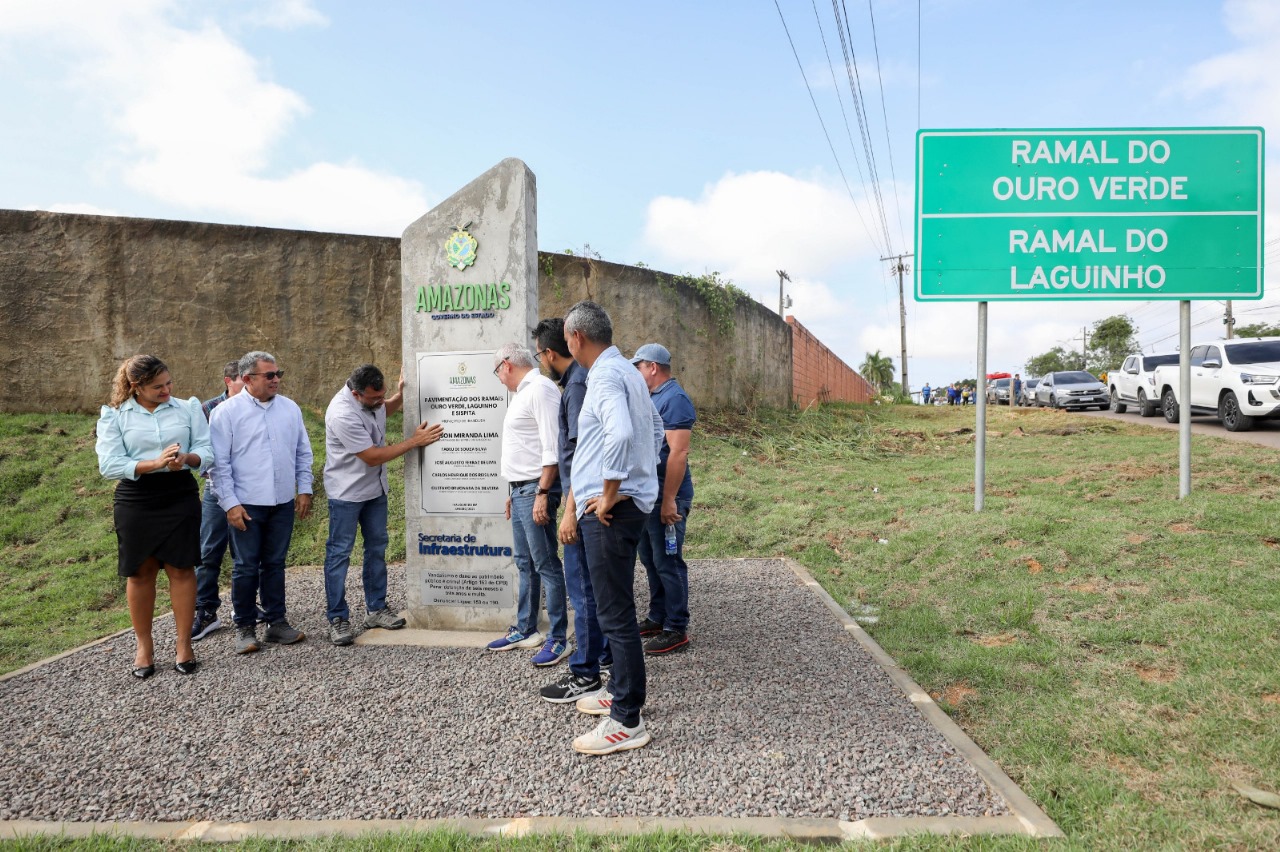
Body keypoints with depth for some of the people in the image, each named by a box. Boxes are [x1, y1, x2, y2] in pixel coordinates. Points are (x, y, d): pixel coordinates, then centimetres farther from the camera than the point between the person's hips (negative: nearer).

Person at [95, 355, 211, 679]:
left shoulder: (188, 408, 4)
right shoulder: (114, 416, 0)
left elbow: (207, 452, 1)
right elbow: (109, 465, -8)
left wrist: (187, 458, -21)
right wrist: (155, 463, -22)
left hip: (180, 496, 1)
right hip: (136, 501, 0)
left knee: (181, 569, 4)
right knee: (140, 573, 9)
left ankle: (184, 643, 15)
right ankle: (144, 645, 24)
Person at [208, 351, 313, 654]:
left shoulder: (290, 408, 8)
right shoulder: (226, 412, -5)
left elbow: (303, 452, 14)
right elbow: (219, 462, -6)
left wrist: (304, 489, 8)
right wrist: (230, 503, -10)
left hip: (283, 503, 4)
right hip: (246, 505, -4)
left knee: (275, 564, 13)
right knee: (246, 568, 4)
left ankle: (277, 622, 22)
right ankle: (245, 627, 17)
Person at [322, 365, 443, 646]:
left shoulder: (372, 396, -6)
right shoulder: (343, 415, -31)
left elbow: (385, 410, 20)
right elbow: (372, 457, -26)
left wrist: (400, 395, -2)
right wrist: (414, 441, -21)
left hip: (375, 487, 8)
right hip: (347, 493, -8)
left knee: (377, 547, 13)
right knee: (339, 553, -1)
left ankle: (376, 609, 23)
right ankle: (337, 619, 8)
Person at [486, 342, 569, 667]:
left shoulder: (540, 389, -12)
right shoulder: (523, 393, 19)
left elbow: (552, 448, -20)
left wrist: (542, 493, -23)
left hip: (536, 489, -10)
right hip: (520, 489, 10)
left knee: (546, 565, -6)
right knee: (525, 564, 15)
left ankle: (558, 638, 1)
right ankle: (525, 630, 25)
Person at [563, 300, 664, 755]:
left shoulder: (606, 375, -16)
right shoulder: (625, 370, 16)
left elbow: (620, 434, -34)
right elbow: (656, 429, 26)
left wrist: (610, 493, -23)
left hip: (609, 510, -11)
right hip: (627, 503, 11)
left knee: (615, 612, -4)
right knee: (616, 607, 21)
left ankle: (627, 722, 5)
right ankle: (621, 690, 35)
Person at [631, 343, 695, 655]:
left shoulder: (674, 399, -16)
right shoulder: (652, 398, 14)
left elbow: (678, 453, -22)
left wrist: (669, 500, -24)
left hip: (665, 498, -10)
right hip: (647, 495, 10)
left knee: (668, 563, -2)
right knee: (650, 559, 16)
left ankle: (676, 629, 8)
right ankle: (657, 618, 28)